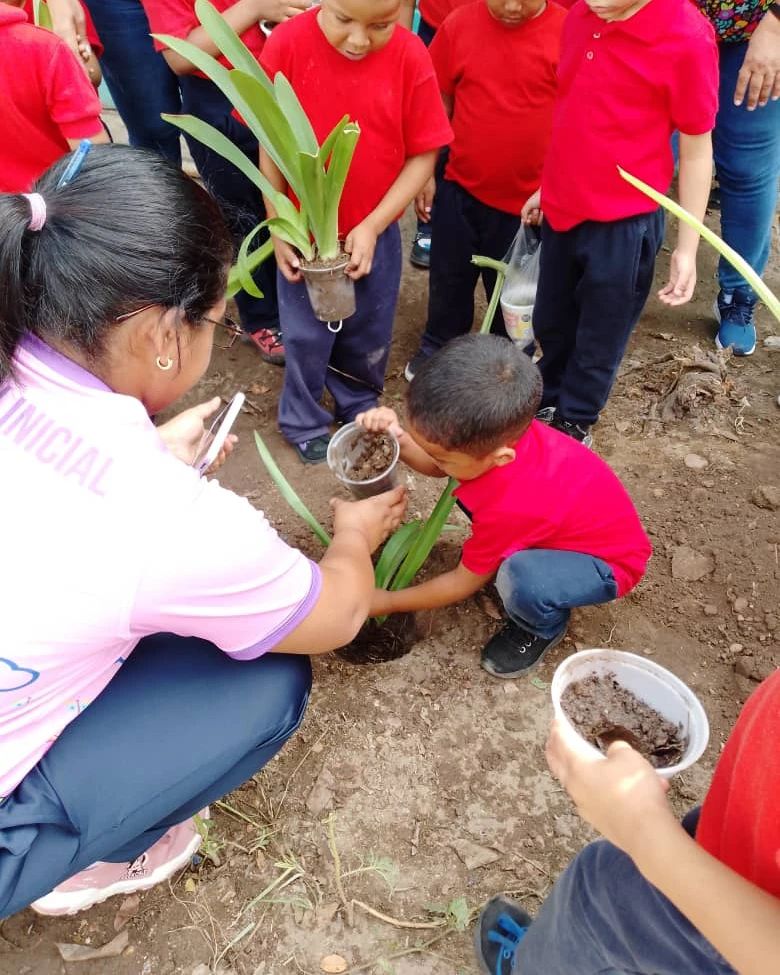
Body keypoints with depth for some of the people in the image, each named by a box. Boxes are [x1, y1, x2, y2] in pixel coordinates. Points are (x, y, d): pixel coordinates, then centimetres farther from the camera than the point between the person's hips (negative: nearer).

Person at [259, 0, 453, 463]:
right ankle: (303, 421, 36)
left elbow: (423, 154, -8)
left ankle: (359, 405, 44)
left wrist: (373, 225, -16)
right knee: (306, 334, 12)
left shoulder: (410, 56, -14)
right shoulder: (288, 43, -16)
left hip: (376, 232, 1)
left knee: (370, 332, 17)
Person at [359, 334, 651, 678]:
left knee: (522, 580, -38)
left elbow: (463, 583, -20)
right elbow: (437, 468, -4)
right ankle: (512, 558, 12)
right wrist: (398, 437, -25)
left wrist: (388, 601, -7)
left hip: (610, 561, -7)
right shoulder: (502, 432, -24)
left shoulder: (510, 506, -39)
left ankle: (543, 628, -1)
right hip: (575, 520, 7)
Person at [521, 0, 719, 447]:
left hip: (624, 222, -6)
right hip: (563, 210, 6)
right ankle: (550, 402, 47)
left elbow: (697, 151, -11)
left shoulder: (687, 38, -17)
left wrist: (687, 247, -10)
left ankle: (573, 424, 36)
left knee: (599, 340, 13)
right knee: (550, 325, 22)